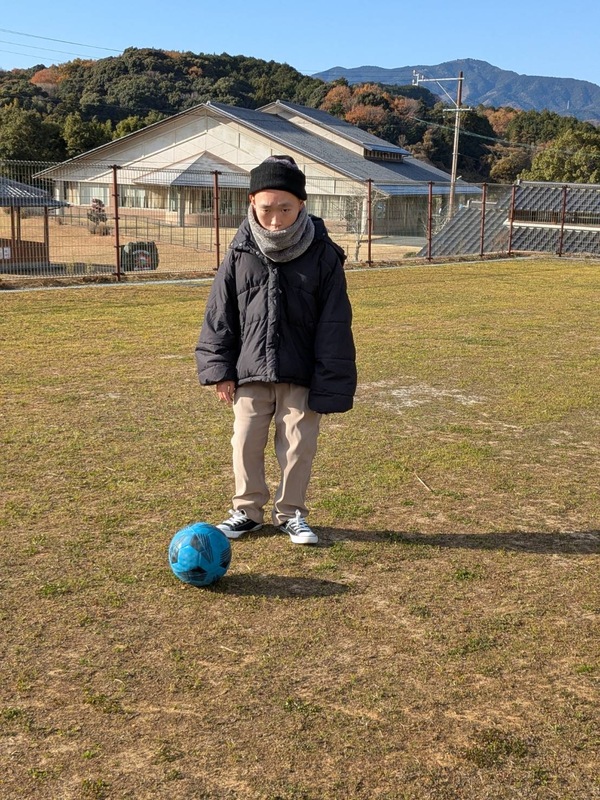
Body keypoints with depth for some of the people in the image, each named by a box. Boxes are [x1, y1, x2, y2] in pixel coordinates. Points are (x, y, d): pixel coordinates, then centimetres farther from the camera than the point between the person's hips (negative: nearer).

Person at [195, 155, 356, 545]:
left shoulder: (323, 254, -9)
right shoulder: (241, 252, -3)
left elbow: (335, 326, -7)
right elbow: (220, 314, 5)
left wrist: (329, 386, -9)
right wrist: (219, 367, 0)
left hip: (301, 374, -2)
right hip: (249, 370, 2)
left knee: (299, 445, 7)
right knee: (246, 442, 9)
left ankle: (291, 513, 27)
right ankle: (248, 510, 28)